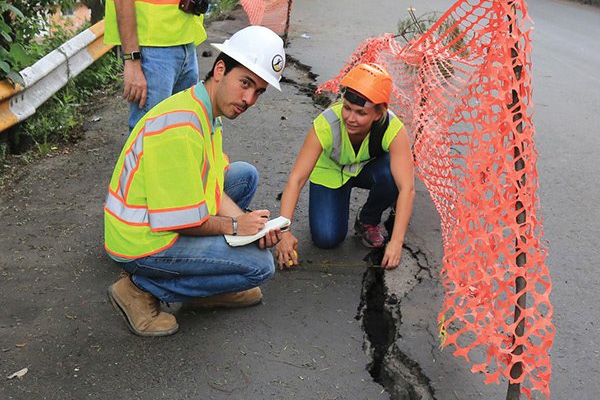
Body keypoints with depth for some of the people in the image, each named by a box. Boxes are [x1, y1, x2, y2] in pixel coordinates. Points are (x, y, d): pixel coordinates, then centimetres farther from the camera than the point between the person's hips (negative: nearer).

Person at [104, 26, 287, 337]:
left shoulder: (207, 113, 6)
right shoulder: (181, 127, -27)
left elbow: (212, 188, 6)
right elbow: (185, 222, -26)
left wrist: (253, 226, -8)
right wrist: (235, 225, -11)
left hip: (157, 217, 10)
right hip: (143, 244, -10)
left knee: (245, 175, 17)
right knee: (260, 265, -14)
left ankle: (211, 287, 15)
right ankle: (143, 289, -3)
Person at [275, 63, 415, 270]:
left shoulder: (394, 130, -34)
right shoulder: (326, 125, -36)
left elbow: (407, 188, -38)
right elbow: (296, 179, -36)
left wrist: (396, 243, -44)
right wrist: (284, 231, -44)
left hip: (369, 168, 1)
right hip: (330, 172, -1)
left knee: (393, 176, -34)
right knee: (326, 238, -17)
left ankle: (368, 220, -3)